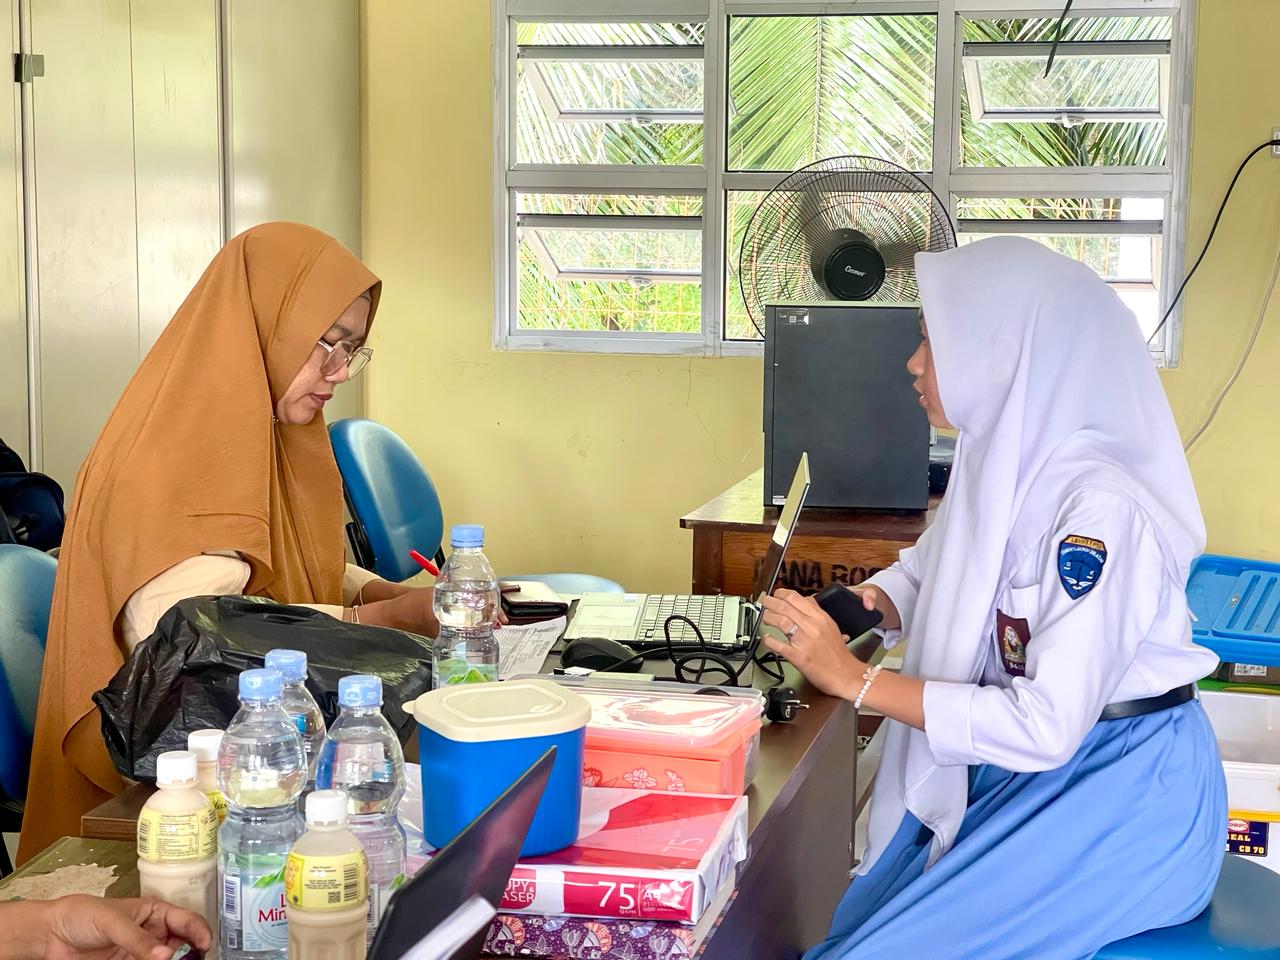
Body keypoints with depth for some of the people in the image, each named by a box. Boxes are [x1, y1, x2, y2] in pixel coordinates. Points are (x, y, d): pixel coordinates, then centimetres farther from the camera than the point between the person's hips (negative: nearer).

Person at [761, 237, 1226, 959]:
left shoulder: (1100, 507, -27)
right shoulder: (1000, 463, 0)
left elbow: (1044, 726, -31)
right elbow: (928, 568, 18)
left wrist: (856, 679, -26)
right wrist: (866, 605, -5)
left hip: (1126, 791, -8)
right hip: (1016, 773, 8)